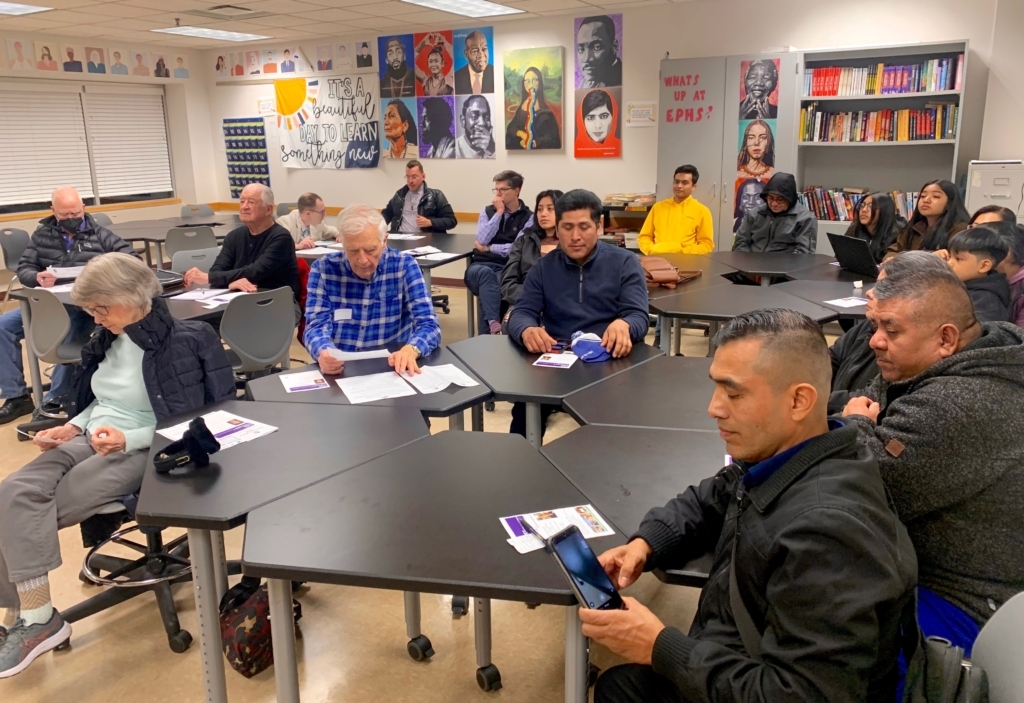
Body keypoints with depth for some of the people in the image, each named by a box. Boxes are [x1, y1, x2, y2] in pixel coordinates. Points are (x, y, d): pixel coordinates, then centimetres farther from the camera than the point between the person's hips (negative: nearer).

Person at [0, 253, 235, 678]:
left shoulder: (179, 342, -13)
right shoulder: (112, 338, 10)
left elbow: (186, 425, -13)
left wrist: (127, 439, -23)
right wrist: (74, 426, 6)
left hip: (139, 451, -7)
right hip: (91, 439, 7)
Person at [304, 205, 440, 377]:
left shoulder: (404, 265, -3)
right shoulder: (323, 268, 0)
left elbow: (429, 325, -8)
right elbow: (317, 326, -5)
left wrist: (411, 349, -29)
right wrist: (324, 353, -28)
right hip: (339, 372, 0)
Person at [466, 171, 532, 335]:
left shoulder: (528, 217, 5)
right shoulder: (488, 211, 17)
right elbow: (482, 240, -1)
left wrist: (488, 248, 1)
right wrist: (499, 213, 0)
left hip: (508, 269, -2)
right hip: (481, 265, 2)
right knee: (486, 273, -37)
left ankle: (487, 335, -33)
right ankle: (494, 324, -53)